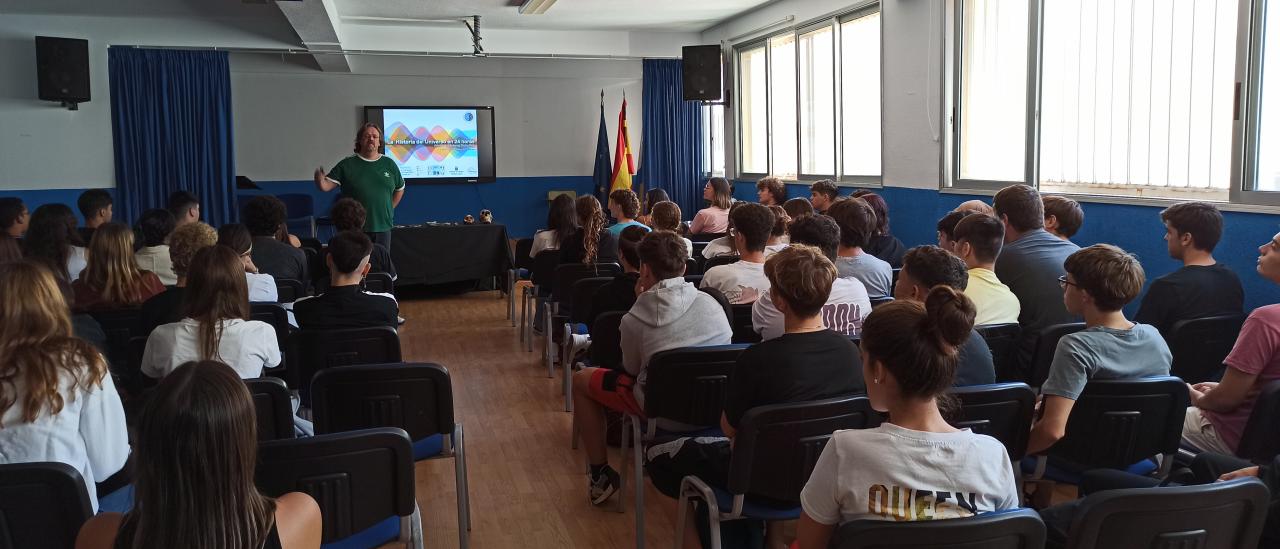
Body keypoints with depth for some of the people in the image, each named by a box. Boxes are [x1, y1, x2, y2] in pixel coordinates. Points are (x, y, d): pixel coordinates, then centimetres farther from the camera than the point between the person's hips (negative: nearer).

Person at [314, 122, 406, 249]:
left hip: (383, 228, 2)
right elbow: (326, 186, -4)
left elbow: (400, 189, 21)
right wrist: (320, 179, -26)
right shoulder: (347, 164, 1)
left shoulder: (389, 164, 8)